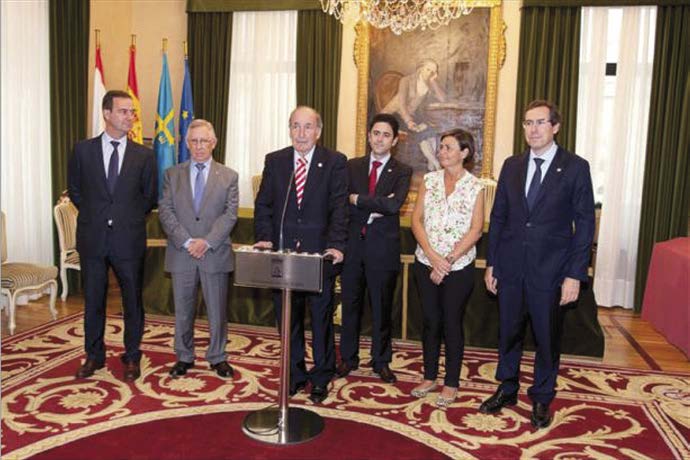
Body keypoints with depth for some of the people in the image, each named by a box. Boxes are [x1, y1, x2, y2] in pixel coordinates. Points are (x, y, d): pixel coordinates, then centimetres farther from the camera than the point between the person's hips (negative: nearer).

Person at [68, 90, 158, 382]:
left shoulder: (144, 155, 1)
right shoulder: (83, 150, 2)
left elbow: (150, 197, 8)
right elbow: (75, 190, 12)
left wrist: (129, 218, 3)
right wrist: (94, 215, 7)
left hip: (129, 239, 0)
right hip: (93, 237, 1)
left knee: (133, 300, 8)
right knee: (93, 300, 11)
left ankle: (132, 357, 23)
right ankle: (94, 355, 28)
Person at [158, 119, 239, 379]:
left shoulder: (228, 176, 4)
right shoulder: (172, 174, 8)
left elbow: (230, 214, -4)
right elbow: (165, 211, -1)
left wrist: (207, 241, -15)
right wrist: (187, 241, -13)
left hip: (215, 253, -1)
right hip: (181, 253, 1)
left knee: (217, 310, 7)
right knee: (183, 310, 10)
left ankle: (217, 358, 21)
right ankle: (184, 357, 25)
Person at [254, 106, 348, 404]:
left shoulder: (335, 163, -2)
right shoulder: (274, 161, 7)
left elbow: (339, 208, -9)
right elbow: (263, 205, 6)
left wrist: (336, 245, -22)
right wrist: (265, 238, -9)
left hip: (320, 254, -2)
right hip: (282, 253, 3)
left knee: (322, 319, 8)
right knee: (287, 317, 13)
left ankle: (321, 378, 25)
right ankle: (295, 374, 30)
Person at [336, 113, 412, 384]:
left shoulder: (401, 172, 0)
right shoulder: (352, 166, 7)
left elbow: (394, 204, -18)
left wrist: (358, 199, -13)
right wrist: (375, 207, -15)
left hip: (383, 248, -2)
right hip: (353, 245, 2)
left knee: (382, 307, 9)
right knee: (350, 304, 11)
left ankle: (381, 361, 25)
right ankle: (348, 358, 27)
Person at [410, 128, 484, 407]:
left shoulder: (474, 187, -3)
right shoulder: (429, 180, 4)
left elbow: (476, 230, -7)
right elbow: (416, 220, 0)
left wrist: (448, 260, -14)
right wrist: (433, 255, -12)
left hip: (458, 267, -3)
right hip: (426, 263, 3)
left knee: (452, 323, 5)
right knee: (430, 321, 12)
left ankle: (451, 384, 20)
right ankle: (429, 377, 27)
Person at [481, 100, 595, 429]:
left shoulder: (575, 167, -4)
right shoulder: (512, 166, 6)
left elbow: (584, 223, -6)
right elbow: (498, 216, 9)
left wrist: (575, 274, -11)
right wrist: (491, 263, 5)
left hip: (550, 270, -3)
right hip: (511, 267, 3)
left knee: (547, 337, 11)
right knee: (509, 333, 15)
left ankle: (541, 398, 31)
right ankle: (507, 389, 35)